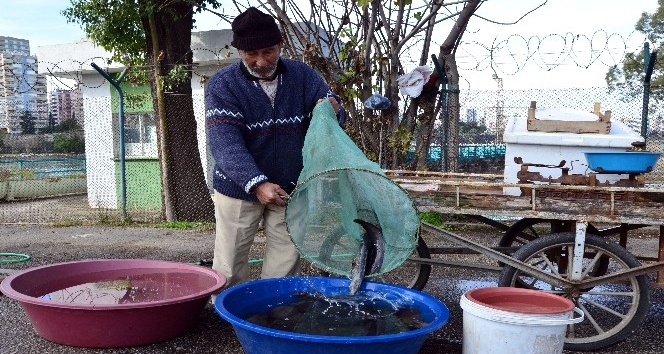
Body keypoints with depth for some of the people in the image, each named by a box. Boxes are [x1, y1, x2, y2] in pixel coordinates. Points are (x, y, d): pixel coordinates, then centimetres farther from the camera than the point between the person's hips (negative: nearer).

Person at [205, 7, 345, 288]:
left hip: (290, 189, 2)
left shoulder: (304, 77, -3)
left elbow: (332, 122, -4)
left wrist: (333, 113, -30)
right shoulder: (222, 85, -11)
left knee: (285, 270, 9)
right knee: (229, 270, 4)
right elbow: (225, 143, -22)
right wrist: (256, 183, -37)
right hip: (238, 190, -2)